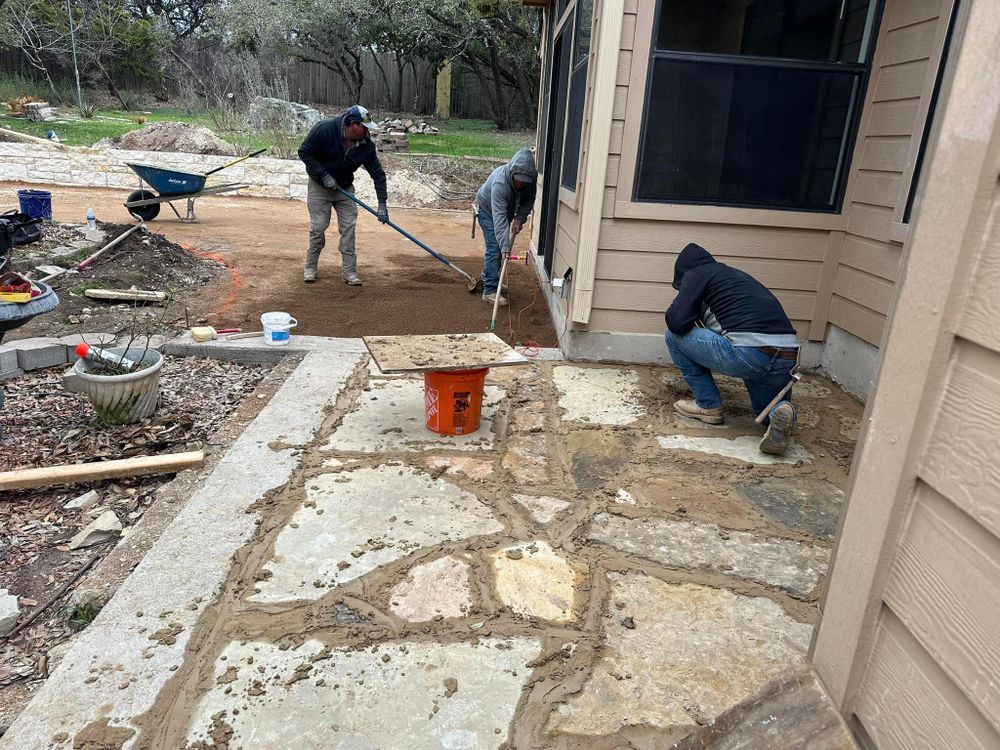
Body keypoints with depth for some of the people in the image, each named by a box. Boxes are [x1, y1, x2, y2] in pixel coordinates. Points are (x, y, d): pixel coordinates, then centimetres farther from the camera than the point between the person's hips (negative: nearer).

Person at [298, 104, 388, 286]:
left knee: (348, 228, -3)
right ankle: (310, 268, 12)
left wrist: (382, 204, -17)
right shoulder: (324, 129, -23)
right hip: (319, 186, -3)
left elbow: (377, 173, -10)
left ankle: (349, 272, 4)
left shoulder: (366, 144, -14)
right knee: (318, 227, -5)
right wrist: (324, 176, -23)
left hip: (345, 188, 3)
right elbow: (304, 152, -16)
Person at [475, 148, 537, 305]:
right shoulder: (500, 183, -42)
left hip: (507, 210, 6)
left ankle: (489, 278, 33)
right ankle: (490, 291, -12)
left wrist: (519, 218, -26)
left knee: (499, 246, 15)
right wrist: (505, 247, -50)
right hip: (487, 210, -6)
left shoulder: (530, 179, -25)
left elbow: (529, 200, -8)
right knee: (494, 248, -13)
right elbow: (498, 218, -46)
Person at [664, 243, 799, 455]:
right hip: (788, 358, 7)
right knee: (769, 409, 35)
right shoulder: (738, 275, 32)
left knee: (675, 336, 14)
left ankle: (708, 404, 18)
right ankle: (781, 413, -1)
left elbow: (677, 321, -3)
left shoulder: (696, 273, 10)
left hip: (748, 353, -7)